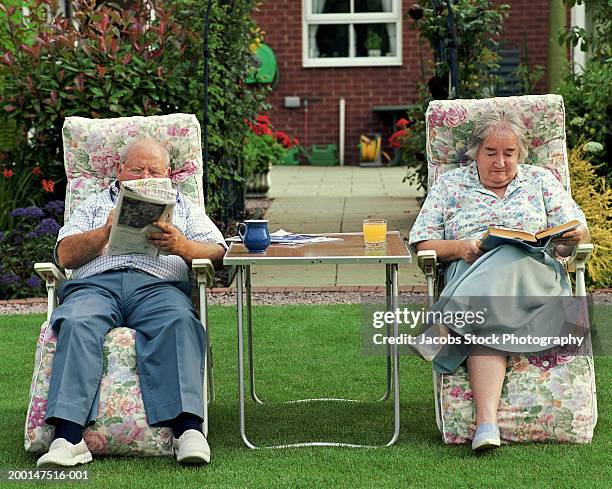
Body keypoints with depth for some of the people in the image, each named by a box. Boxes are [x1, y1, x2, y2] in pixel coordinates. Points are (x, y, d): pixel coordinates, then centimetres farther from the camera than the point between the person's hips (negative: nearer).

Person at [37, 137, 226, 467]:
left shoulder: (182, 207, 30)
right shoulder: (95, 205, 31)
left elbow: (216, 252, 14)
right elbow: (66, 255, 15)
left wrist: (183, 247, -8)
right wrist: (106, 231, -3)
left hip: (158, 285, 0)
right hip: (95, 284, 0)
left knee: (179, 323, -36)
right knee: (77, 325, -35)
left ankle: (188, 430, -49)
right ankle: (67, 438, -45)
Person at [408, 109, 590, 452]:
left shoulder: (540, 180, 21)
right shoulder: (450, 185, 20)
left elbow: (577, 232, 15)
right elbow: (423, 244, 11)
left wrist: (574, 237, -11)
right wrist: (459, 247, -10)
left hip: (534, 276, 0)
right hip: (469, 271, 0)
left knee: (502, 264, -39)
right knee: (487, 321, -39)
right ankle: (487, 423, -56)